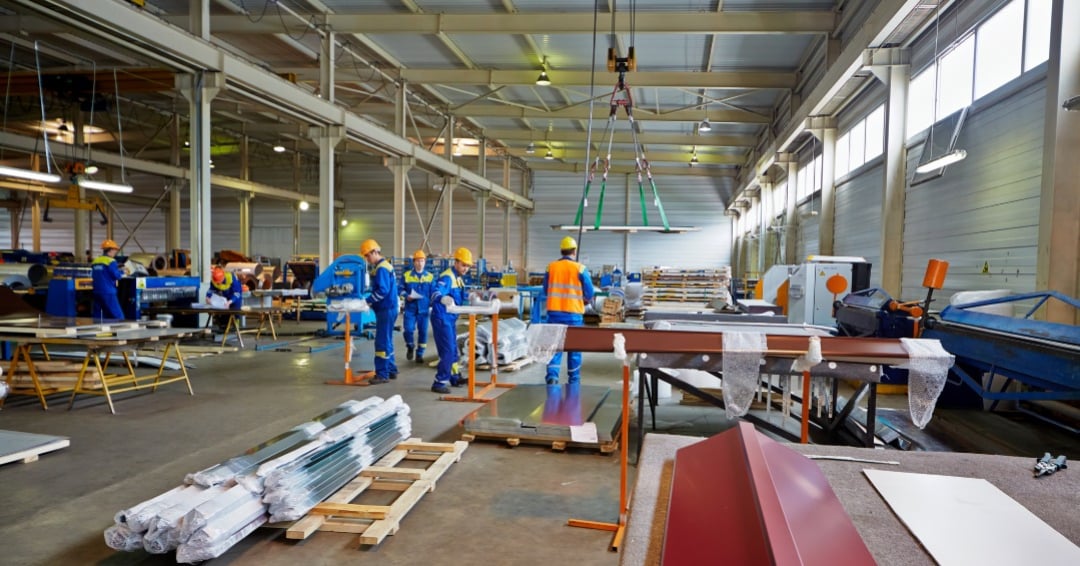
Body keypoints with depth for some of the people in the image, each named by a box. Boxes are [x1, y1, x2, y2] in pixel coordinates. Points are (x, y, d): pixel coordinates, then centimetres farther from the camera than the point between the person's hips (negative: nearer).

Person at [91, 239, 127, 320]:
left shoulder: (95, 261, 12)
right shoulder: (110, 261, -10)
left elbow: (93, 275, 20)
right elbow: (117, 276, -13)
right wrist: (122, 272, 8)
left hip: (97, 292, 7)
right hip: (108, 293, -7)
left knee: (96, 316, 9)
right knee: (118, 316, -4)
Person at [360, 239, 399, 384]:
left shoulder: (381, 268, -16)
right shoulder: (384, 266, 16)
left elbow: (383, 291, -24)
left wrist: (368, 301, -18)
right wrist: (371, 300, 6)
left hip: (386, 309, -10)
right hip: (387, 308, 10)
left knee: (382, 342, -7)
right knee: (386, 341, 16)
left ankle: (382, 374, -3)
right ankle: (391, 370, 23)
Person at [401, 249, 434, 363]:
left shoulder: (430, 277, 6)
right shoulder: (406, 275, 3)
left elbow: (433, 293, 7)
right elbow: (401, 289, 6)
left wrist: (432, 306, -2)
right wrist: (406, 295, -13)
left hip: (424, 308, 1)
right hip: (410, 308, -1)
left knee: (423, 332, 4)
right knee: (408, 329, -12)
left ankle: (419, 354, 17)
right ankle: (410, 347, 18)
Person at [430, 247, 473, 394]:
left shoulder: (458, 278, 11)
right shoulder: (447, 277, -19)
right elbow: (436, 293, -37)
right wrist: (443, 299, -56)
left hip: (451, 319, 10)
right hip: (442, 318, -10)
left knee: (453, 350, 19)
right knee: (447, 351, -11)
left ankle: (455, 377, 32)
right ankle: (439, 382, -5)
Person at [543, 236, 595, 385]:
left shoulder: (551, 267, 2)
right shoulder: (580, 269, -6)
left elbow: (546, 290, 10)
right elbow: (589, 293, -2)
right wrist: (582, 299, 19)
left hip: (554, 312, 2)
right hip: (573, 313, -2)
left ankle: (552, 375, -8)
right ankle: (573, 380, 18)